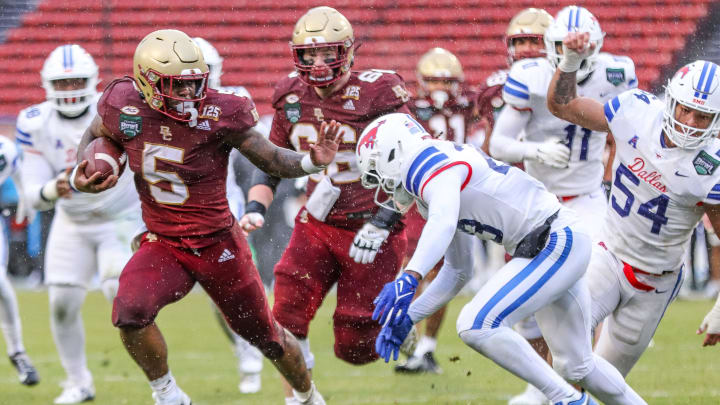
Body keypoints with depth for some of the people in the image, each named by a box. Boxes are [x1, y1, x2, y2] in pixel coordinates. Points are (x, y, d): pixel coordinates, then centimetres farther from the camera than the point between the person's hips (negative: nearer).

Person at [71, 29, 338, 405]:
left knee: (265, 336, 13)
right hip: (162, 244, 2)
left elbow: (272, 160, -10)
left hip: (217, 243, -2)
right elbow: (94, 136, 11)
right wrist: (79, 175, -7)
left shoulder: (220, 114, -20)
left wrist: (312, 161, -29)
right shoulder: (125, 107, -12)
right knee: (129, 312, -27)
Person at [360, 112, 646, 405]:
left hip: (557, 243, -11)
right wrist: (407, 318, 18)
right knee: (575, 366, 18)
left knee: (477, 326, -17)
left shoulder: (432, 165, -13)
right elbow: (457, 273, 25)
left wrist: (409, 278, -49)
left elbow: (442, 225, -36)